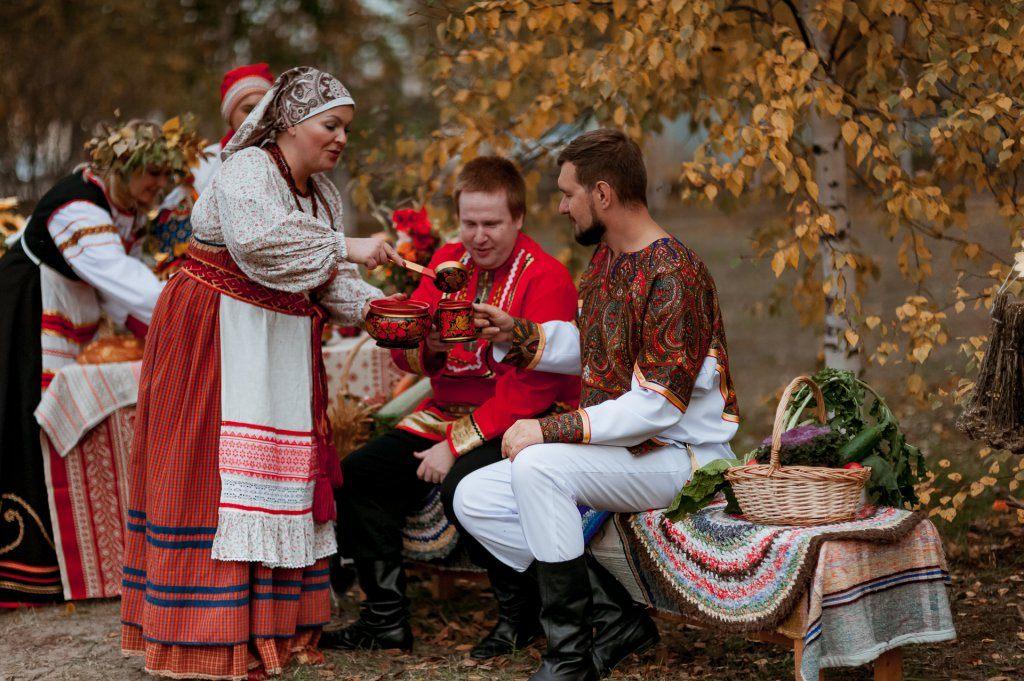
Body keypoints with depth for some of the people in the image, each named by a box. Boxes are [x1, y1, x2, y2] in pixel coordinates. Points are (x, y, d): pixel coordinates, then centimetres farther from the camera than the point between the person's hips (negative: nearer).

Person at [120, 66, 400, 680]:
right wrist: (345, 246, -30)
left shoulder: (324, 192, 13)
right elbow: (256, 239, -33)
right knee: (219, 472, -9)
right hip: (216, 335, -9)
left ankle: (271, 623, 12)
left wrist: (378, 308, -9)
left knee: (284, 472, 6)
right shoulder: (247, 169, -14)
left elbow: (331, 282, 9)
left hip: (283, 341, 9)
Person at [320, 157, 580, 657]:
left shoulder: (546, 278, -14)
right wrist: (428, 346, -19)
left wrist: (457, 445, -22)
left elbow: (532, 388, -20)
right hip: (448, 411, 7)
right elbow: (402, 351, 6)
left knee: (463, 482, -34)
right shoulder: (449, 261, 8)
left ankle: (518, 614, -11)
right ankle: (386, 619, 4)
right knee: (358, 473, -7)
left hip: (526, 424, -7)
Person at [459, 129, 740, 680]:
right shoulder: (607, 259, 9)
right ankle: (616, 618, -3)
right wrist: (515, 333, 9)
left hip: (681, 457, -10)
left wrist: (551, 430, -25)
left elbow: (657, 407, -26)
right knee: (475, 499, -1)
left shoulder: (673, 277, -21)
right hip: (617, 448, 10)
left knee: (538, 466, -32)